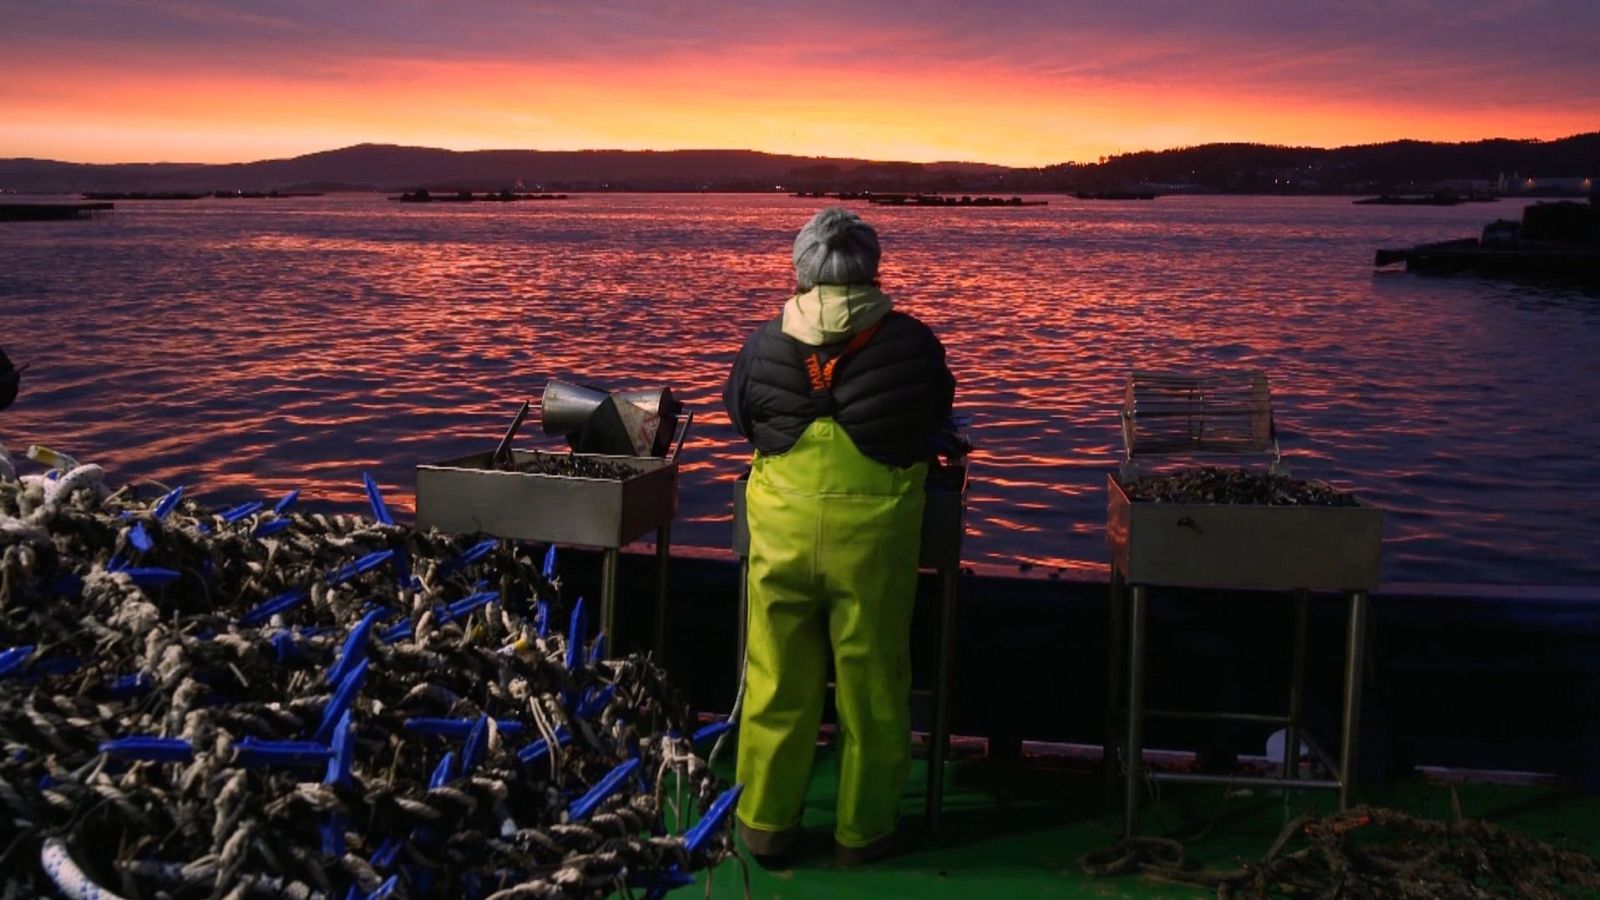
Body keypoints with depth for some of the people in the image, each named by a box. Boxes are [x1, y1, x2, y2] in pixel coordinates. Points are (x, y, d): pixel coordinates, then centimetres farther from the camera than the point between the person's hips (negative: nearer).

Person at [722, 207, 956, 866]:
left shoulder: (766, 345, -3)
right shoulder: (911, 343, -7)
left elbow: (738, 414, 12)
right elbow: (937, 420, 7)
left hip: (783, 530, 2)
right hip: (874, 532, -1)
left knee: (778, 682, 14)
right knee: (871, 683, 13)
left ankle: (766, 824, 28)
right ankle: (862, 829, 26)